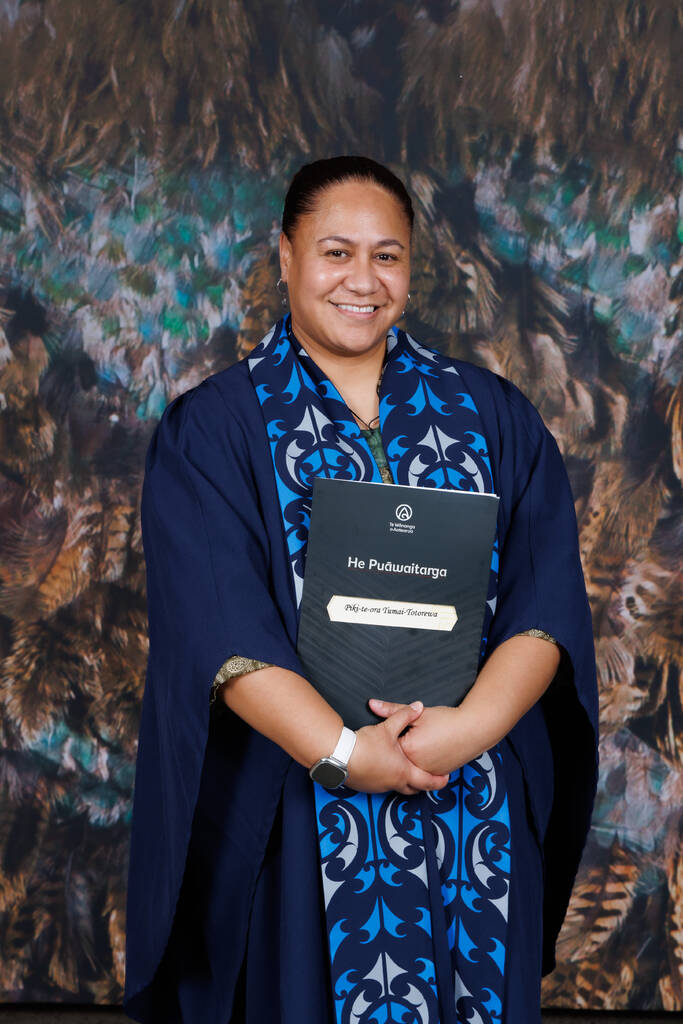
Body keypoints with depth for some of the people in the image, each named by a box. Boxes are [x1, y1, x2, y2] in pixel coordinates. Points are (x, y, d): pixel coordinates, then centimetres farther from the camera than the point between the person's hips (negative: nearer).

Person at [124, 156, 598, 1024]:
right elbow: (221, 628, -10)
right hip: (292, 818, -2)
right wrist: (342, 752, -22)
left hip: (478, 814, 2)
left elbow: (549, 599, -1)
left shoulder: (493, 415, 8)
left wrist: (473, 725, -18)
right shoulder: (211, 429, 1)